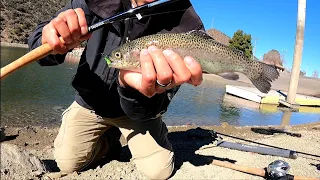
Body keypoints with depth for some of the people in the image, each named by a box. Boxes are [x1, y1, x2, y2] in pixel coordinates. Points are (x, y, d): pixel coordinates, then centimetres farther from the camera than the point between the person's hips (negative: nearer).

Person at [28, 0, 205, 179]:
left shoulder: (185, 25, -26)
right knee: (68, 165, -3)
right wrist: (51, 43, -38)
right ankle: (110, 139, 27)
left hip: (136, 108, -1)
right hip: (90, 102, 2)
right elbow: (38, 38, -12)